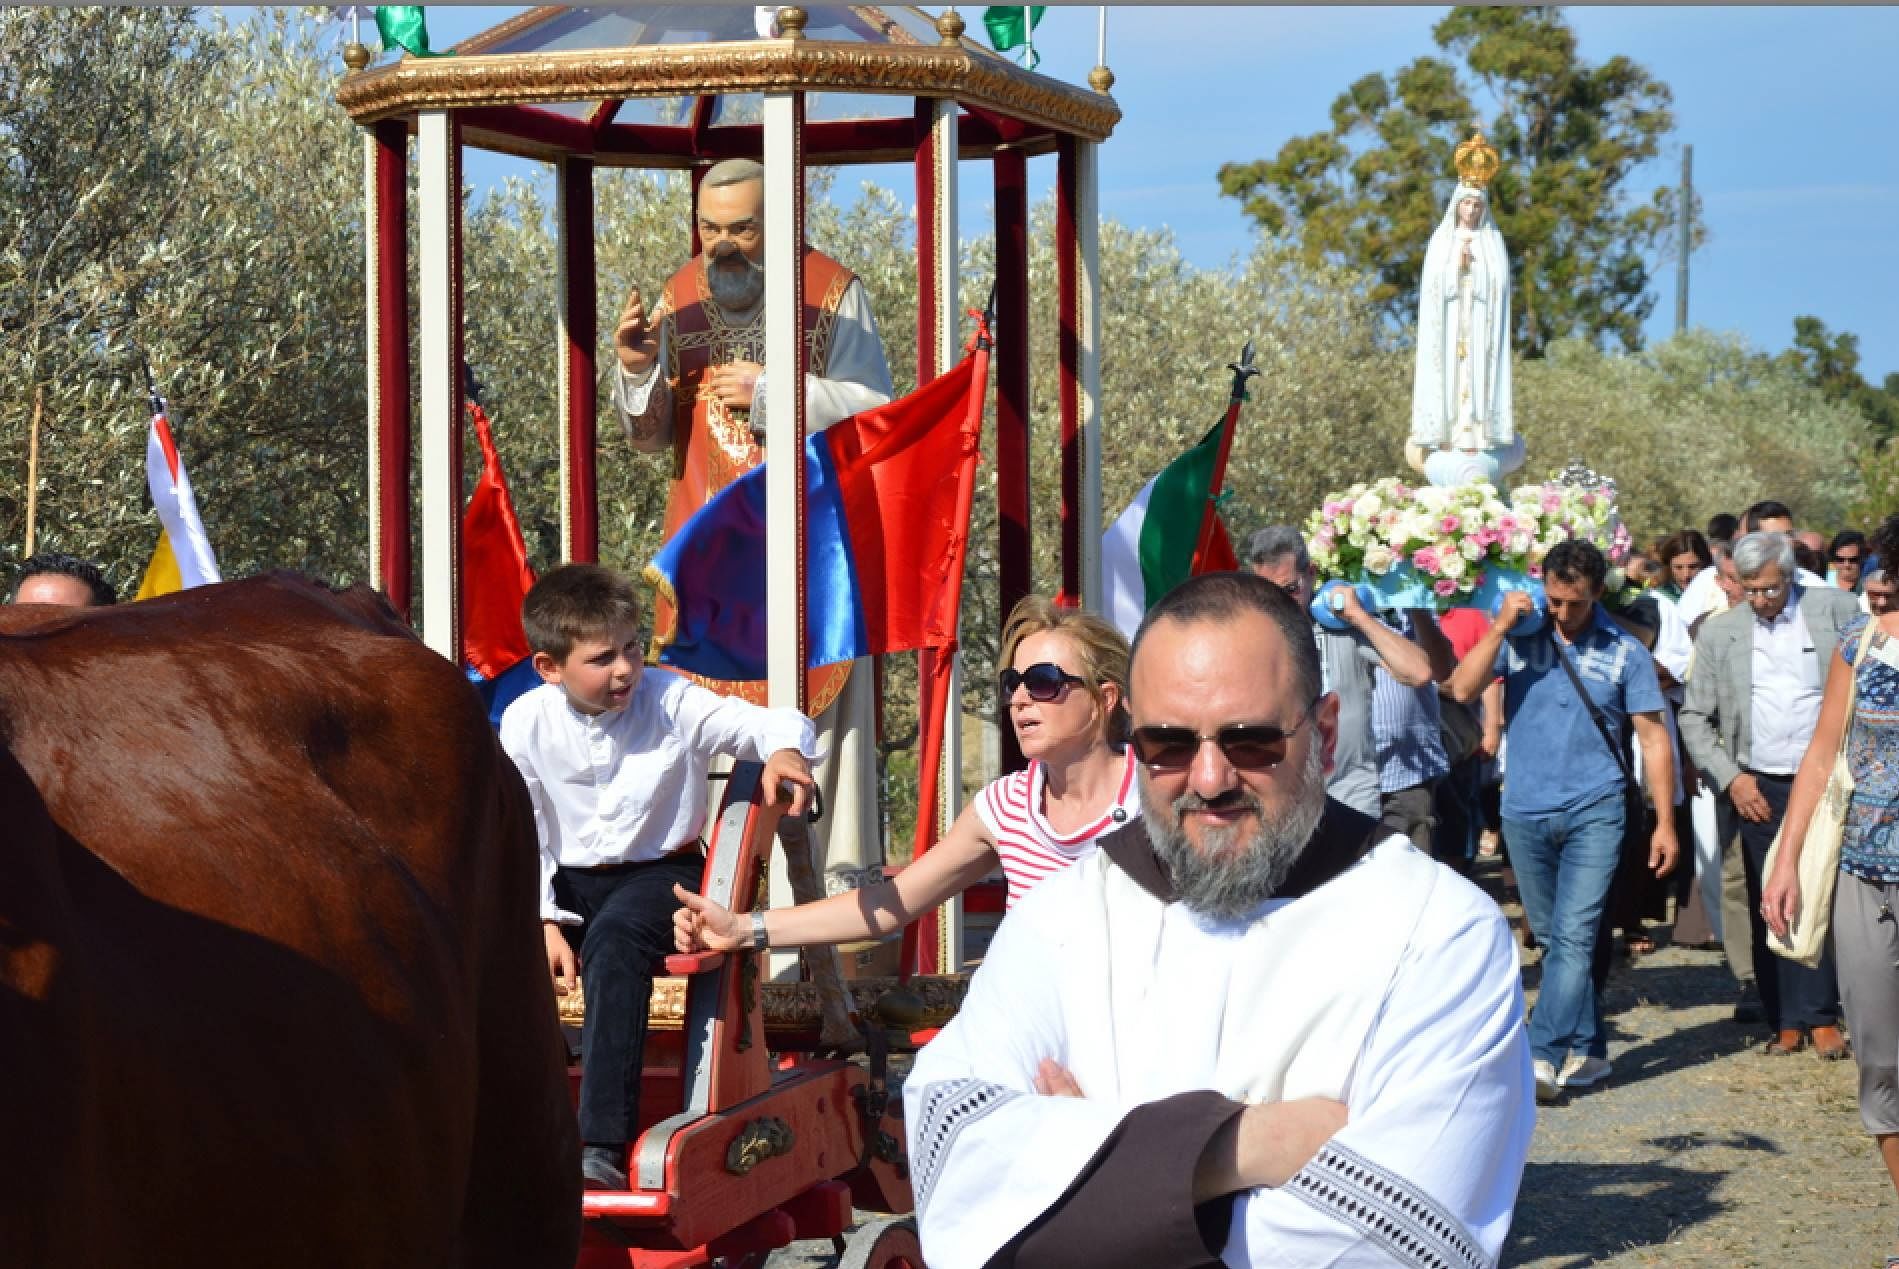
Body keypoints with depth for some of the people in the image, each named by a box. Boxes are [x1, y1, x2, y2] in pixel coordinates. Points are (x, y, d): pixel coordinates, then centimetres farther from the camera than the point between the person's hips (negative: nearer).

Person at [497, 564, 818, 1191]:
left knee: (614, 940, -36)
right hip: (567, 880, 3)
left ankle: (604, 1145, -41)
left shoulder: (673, 703, -10)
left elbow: (771, 723, -9)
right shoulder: (526, 723, -6)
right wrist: (545, 922, -15)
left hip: (662, 870, -3)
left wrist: (784, 751, -35)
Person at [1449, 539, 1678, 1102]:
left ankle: (1544, 1057, -16)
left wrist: (1666, 823, 0)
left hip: (1594, 813, -3)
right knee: (1554, 939, 11)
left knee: (1574, 936, -13)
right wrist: (1501, 626, -16)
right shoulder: (1518, 636, 2)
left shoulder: (1624, 651, 0)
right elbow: (1463, 688, -10)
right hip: (1525, 813, 3)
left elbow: (1653, 737, 3)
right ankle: (1588, 1050, 22)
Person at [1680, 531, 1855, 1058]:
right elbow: (1695, 717, 8)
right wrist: (1730, 778, -2)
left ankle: (1821, 1016, 7)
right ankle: (1785, 1021, 10)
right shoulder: (1720, 630, 5)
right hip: (1759, 791, 2)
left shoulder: (1834, 608, 1)